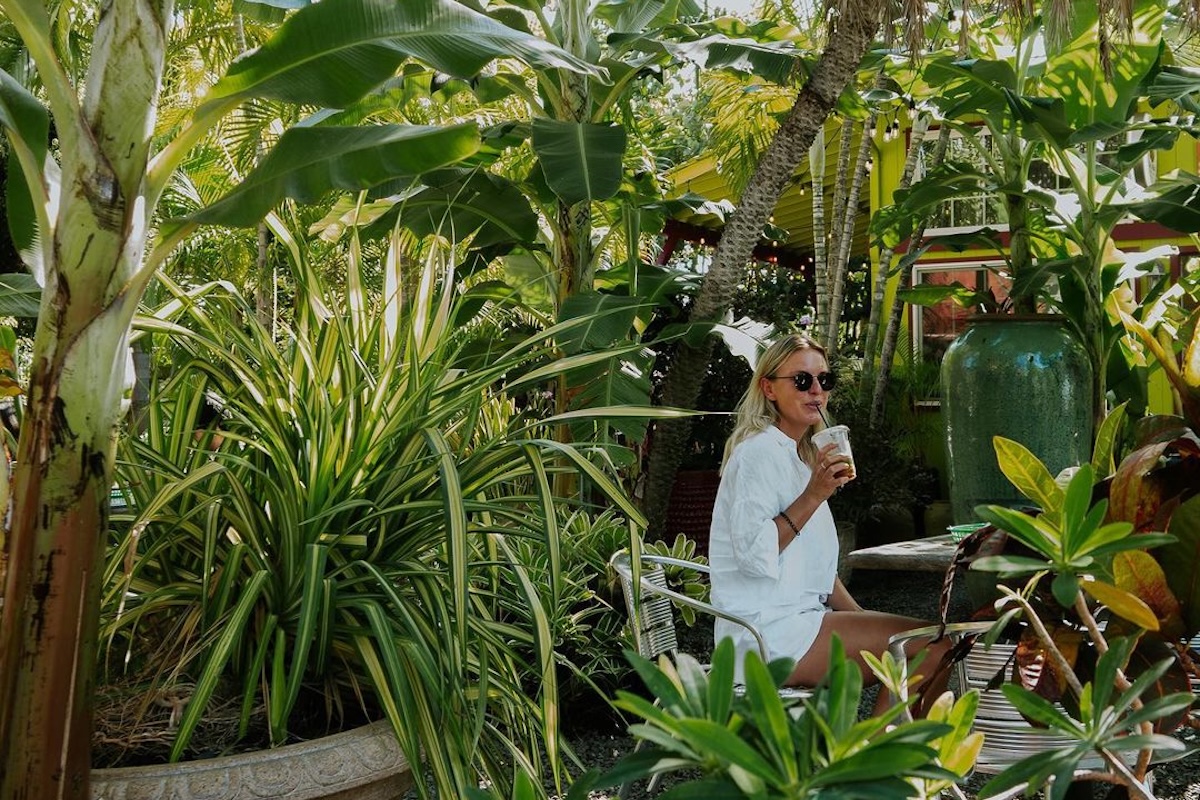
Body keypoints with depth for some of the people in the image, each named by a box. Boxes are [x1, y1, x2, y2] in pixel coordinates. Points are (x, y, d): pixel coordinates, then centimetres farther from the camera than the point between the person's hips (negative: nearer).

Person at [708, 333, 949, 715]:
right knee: (934, 646, -15)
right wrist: (814, 495, -22)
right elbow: (753, 554, -22)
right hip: (767, 632, -10)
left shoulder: (801, 455, 20)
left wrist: (863, 618, 12)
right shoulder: (758, 452, -10)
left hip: (801, 619, 10)